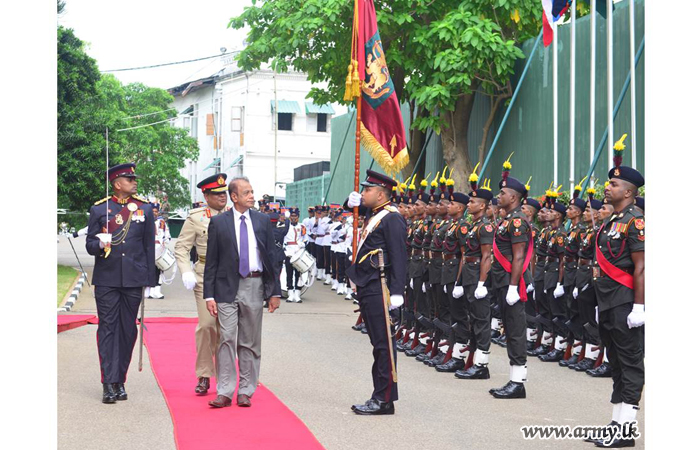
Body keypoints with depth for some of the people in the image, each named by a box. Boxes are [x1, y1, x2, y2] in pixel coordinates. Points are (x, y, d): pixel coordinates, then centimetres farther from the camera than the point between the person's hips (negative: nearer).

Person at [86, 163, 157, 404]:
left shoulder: (145, 208, 8)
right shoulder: (99, 209, 3)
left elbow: (149, 247, 9)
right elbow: (90, 244, 5)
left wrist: (149, 281, 6)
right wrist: (100, 245, -19)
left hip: (134, 279, 2)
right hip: (106, 279, -2)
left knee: (128, 330, 5)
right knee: (107, 328, -3)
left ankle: (120, 381, 14)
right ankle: (109, 384, -4)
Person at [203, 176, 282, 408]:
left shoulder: (262, 221, 7)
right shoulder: (218, 222, 1)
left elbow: (272, 257, 10)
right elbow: (211, 262, 2)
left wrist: (275, 291, 5)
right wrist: (209, 295, -4)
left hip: (254, 286, 2)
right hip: (227, 287, -2)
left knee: (250, 342, 6)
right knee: (226, 339, -7)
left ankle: (245, 392, 13)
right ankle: (224, 393, -4)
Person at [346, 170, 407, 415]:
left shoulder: (391, 218, -11)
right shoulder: (372, 214, 17)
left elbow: (398, 256, -18)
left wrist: (396, 292, -23)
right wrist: (353, 201, 18)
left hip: (378, 291, -10)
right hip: (367, 290, 10)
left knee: (384, 344, -6)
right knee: (378, 344, 12)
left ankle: (385, 400, -3)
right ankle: (379, 397, 16)